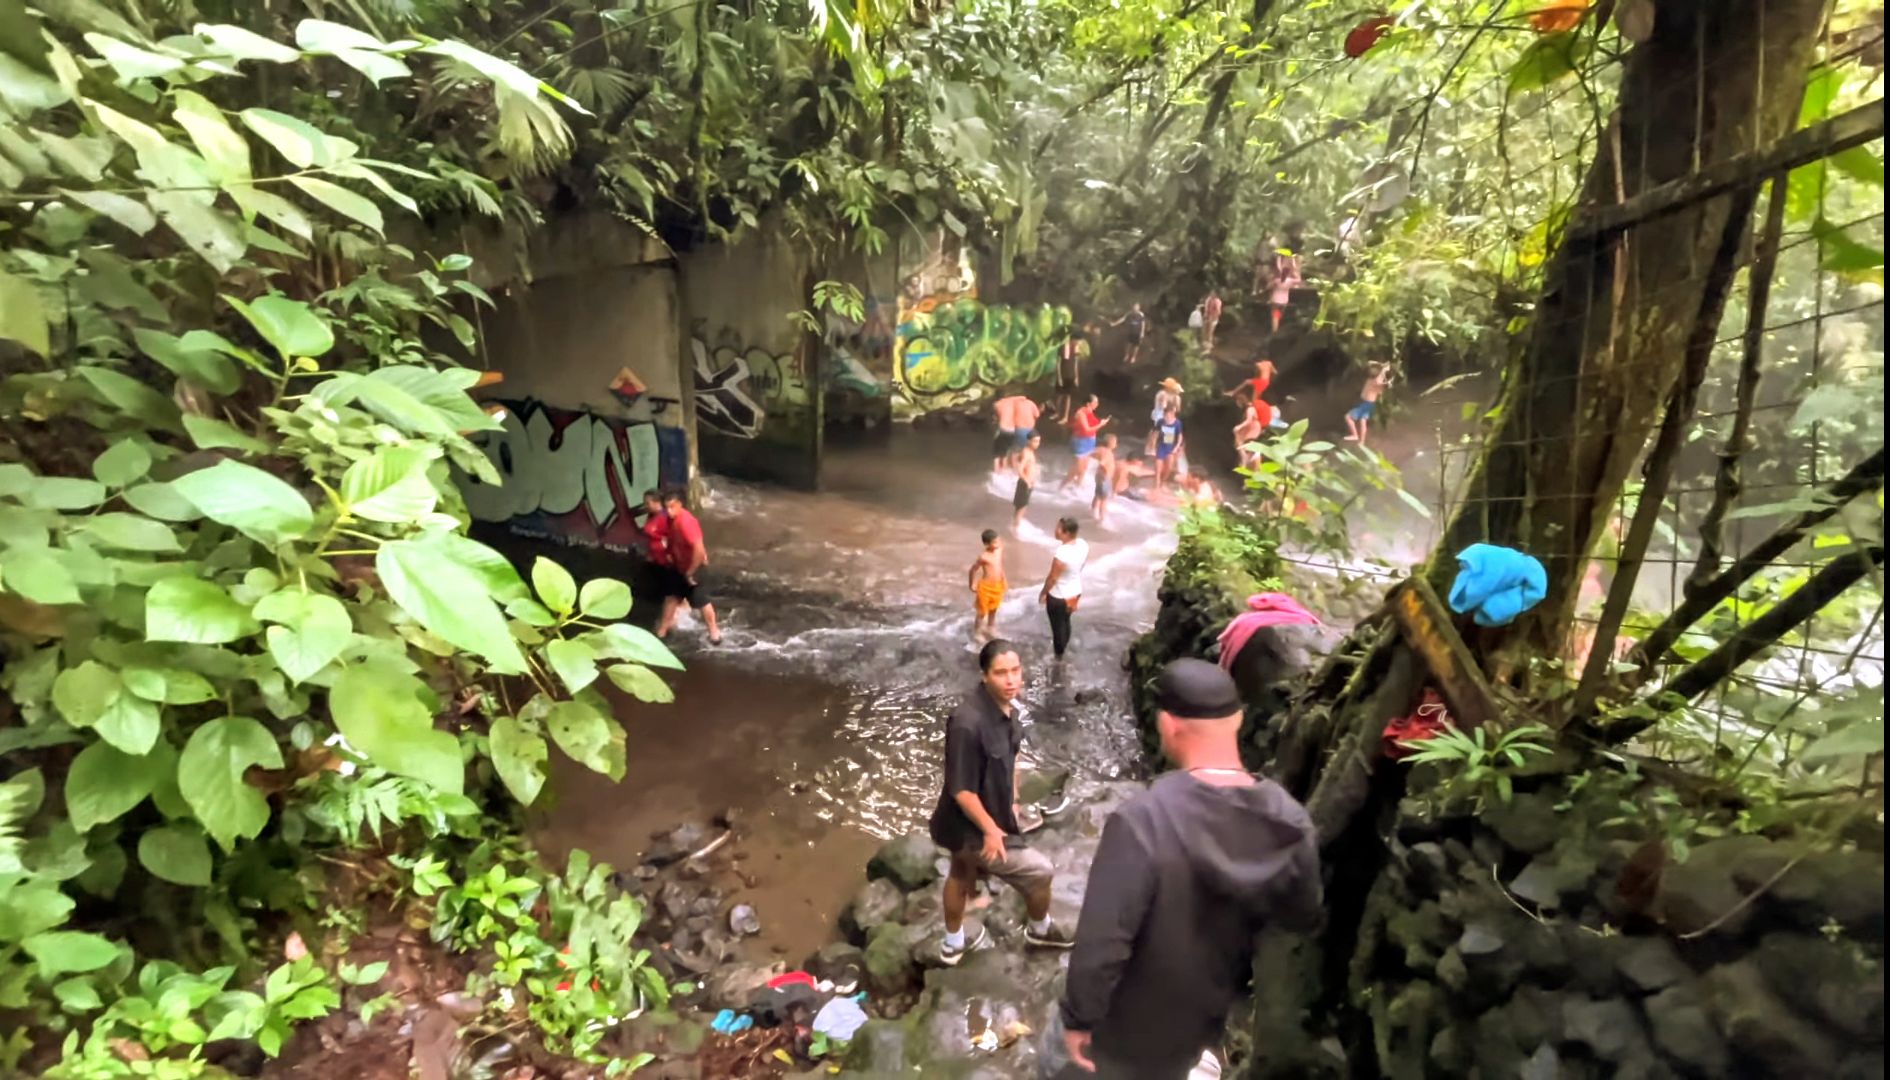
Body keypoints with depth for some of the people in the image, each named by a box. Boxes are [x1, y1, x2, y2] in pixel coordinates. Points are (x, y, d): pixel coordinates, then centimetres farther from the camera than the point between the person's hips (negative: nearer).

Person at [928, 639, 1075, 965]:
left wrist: (1011, 801, 15)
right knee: (1040, 871, 7)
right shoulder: (968, 723, -36)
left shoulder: (1009, 708, -9)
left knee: (961, 874, 29)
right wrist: (991, 830, -20)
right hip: (969, 829, -9)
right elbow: (961, 790, -29)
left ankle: (952, 945, 55)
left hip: (974, 821, 9)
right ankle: (1040, 930, 37)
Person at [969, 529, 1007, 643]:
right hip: (986, 587, -6)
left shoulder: (1000, 549, -8)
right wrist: (972, 584, -8)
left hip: (998, 585, 6)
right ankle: (977, 632, 31)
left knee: (993, 609, 26)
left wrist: (1003, 578, 17)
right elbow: (973, 569, -15)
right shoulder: (983, 556, -27)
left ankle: (990, 627, 49)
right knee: (982, 611, 10)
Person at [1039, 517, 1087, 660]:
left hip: (1058, 597, -7)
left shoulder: (1061, 554, -36)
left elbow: (1052, 578, -23)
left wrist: (1043, 593, -6)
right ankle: (1063, 647, 52)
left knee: (1058, 625, 17)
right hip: (1076, 591, 7)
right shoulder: (1083, 545, -14)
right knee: (1065, 621, 30)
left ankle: (1058, 654, 38)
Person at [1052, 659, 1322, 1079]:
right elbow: (1302, 924, -2)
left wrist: (1078, 1017, -14)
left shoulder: (1143, 820, -35)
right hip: (1203, 1023, 5)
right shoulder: (1291, 822, -17)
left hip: (1127, 1025, -4)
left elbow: (1101, 941, -30)